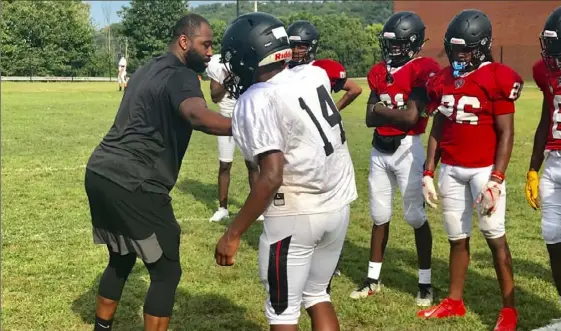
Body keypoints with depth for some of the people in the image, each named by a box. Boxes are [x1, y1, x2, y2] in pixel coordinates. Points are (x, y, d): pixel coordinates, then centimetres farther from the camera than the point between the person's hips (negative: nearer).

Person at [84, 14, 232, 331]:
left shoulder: (149, 68, 19)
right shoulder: (181, 76, -11)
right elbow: (196, 115, -33)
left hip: (100, 172, 9)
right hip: (132, 185, -9)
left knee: (121, 259, 26)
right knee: (166, 271, 3)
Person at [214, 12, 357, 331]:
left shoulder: (256, 102, -16)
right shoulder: (314, 74, 2)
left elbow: (272, 177, -24)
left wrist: (233, 234, -18)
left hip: (295, 214, -7)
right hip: (339, 205, 7)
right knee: (318, 294, 23)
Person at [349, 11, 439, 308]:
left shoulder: (423, 70, -11)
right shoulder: (379, 72, 9)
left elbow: (411, 117, -19)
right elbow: (370, 118, 3)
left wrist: (381, 109, -5)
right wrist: (395, 113, -12)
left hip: (407, 149, -6)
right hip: (379, 150, 6)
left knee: (415, 217, 0)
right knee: (379, 217, 13)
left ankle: (425, 282, 13)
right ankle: (373, 278, 24)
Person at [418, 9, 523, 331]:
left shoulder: (496, 79, -11)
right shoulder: (443, 80, 6)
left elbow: (506, 134, -11)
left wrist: (496, 180, -16)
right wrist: (428, 172, 8)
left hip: (484, 169, -5)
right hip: (450, 169, 5)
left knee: (495, 237, 1)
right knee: (458, 238, 13)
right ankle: (454, 302, 25)